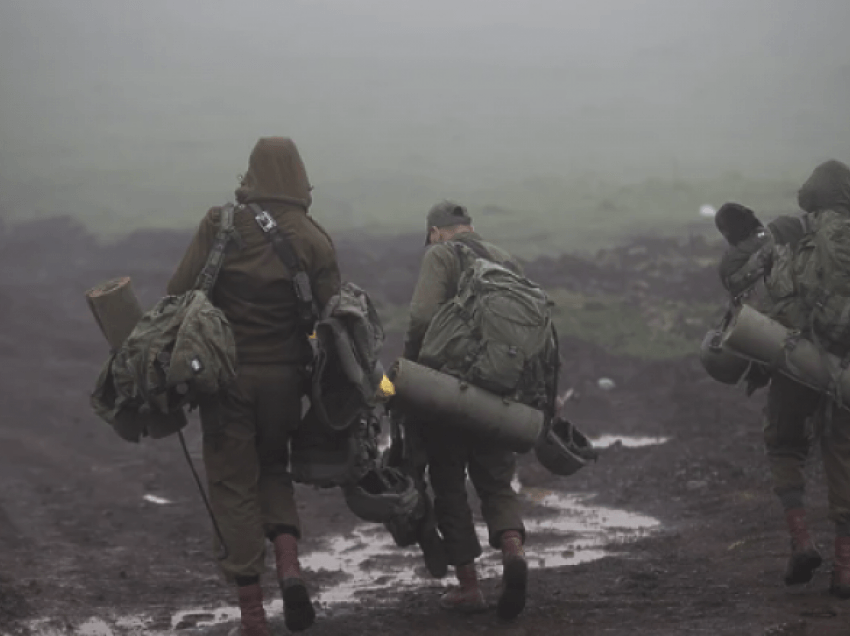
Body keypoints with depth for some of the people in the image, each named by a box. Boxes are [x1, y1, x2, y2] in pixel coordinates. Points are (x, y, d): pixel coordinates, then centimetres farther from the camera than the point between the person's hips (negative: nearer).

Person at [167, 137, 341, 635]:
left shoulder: (221, 226, -7)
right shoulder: (315, 240, -3)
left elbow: (181, 292, -8)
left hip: (227, 374, -2)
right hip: (284, 375, 2)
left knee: (233, 485, 6)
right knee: (273, 469, 24)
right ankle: (290, 563, -1)